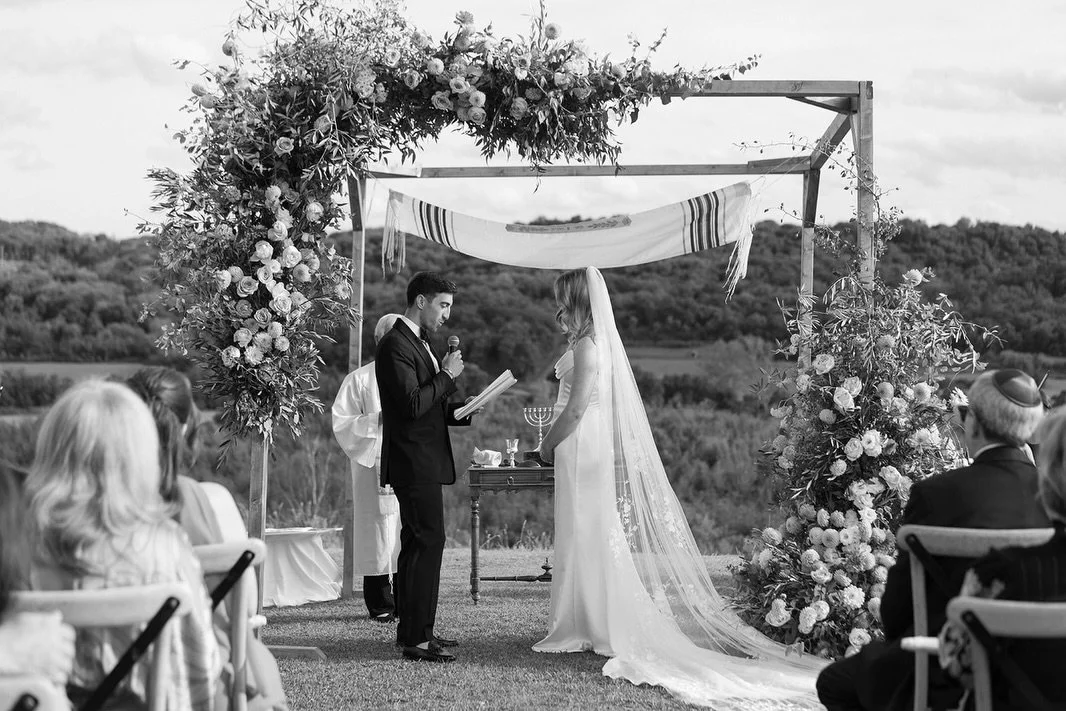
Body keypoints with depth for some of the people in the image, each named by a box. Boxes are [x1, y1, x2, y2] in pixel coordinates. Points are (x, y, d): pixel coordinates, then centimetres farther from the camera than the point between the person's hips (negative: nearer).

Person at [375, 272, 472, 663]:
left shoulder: (420, 342, 18)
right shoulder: (396, 345, -14)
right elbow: (413, 404, -23)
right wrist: (447, 375, -14)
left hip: (424, 463, 11)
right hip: (414, 464, -11)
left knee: (416, 544, 14)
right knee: (428, 543, -11)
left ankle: (413, 629, 21)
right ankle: (417, 638, -9)